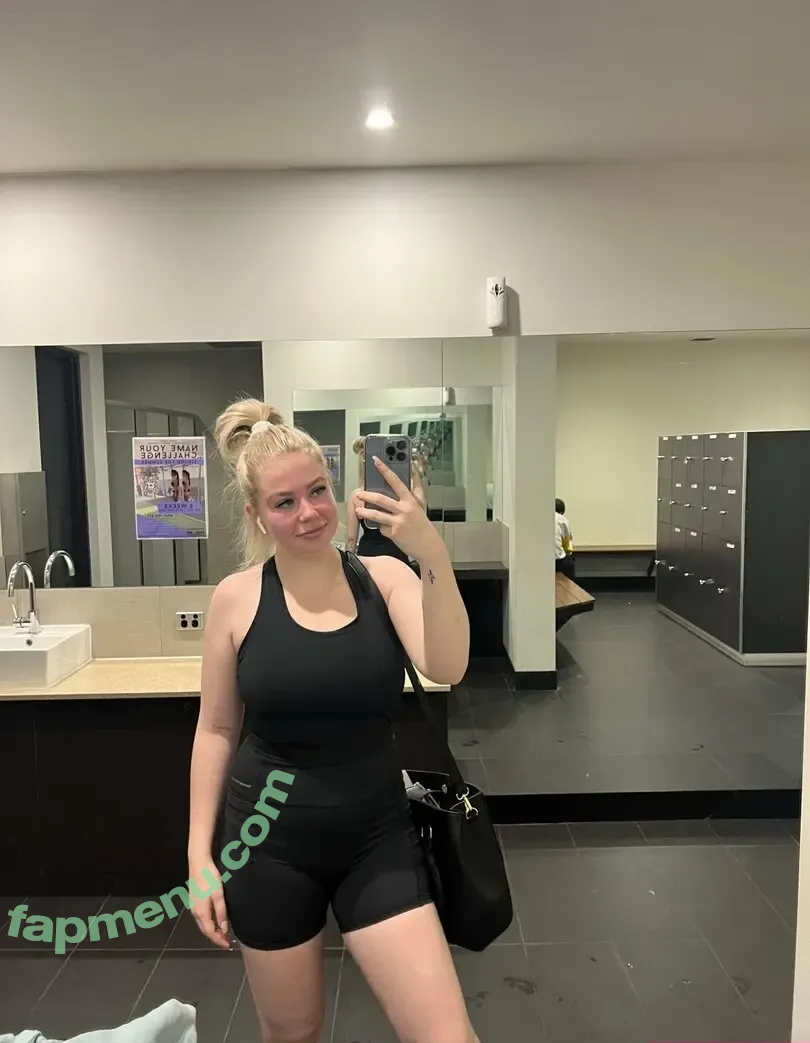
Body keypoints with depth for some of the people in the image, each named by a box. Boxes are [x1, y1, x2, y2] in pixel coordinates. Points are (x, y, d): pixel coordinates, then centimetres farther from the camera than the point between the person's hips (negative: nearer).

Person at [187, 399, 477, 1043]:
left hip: (377, 837, 0)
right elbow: (216, 729, 0)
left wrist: (434, 556, -34)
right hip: (268, 842, 0)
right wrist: (201, 852, 0)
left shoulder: (384, 576, -8)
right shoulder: (237, 598, -9)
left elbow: (447, 669, -22)